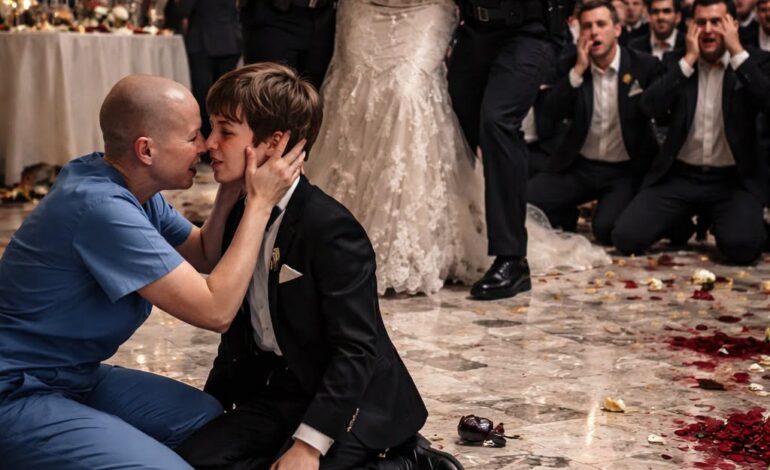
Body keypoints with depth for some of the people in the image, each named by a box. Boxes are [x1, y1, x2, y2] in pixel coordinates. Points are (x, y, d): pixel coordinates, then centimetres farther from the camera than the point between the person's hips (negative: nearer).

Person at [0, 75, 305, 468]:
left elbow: (204, 257, 14)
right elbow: (216, 311, -26)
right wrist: (259, 203, -19)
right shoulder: (101, 206, -26)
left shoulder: (132, 187, 2)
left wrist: (230, 193, -4)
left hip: (77, 377, 10)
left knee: (212, 421, 7)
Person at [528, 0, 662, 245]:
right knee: (527, 201, -17)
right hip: (580, 167, 3)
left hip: (627, 171, -3)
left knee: (606, 229, -27)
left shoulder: (645, 66, -5)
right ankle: (566, 221, 15)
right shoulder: (571, 67, 3)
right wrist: (578, 70, -17)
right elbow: (553, 112, -9)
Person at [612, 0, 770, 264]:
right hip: (679, 177, 3)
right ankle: (683, 222, 17)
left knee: (742, 247, -31)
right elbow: (650, 108, -11)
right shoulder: (677, 62, 5)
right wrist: (689, 59, -13)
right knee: (626, 238, -15)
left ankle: (717, 221, 8)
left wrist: (737, 53, -17)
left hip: (734, 181, -2)